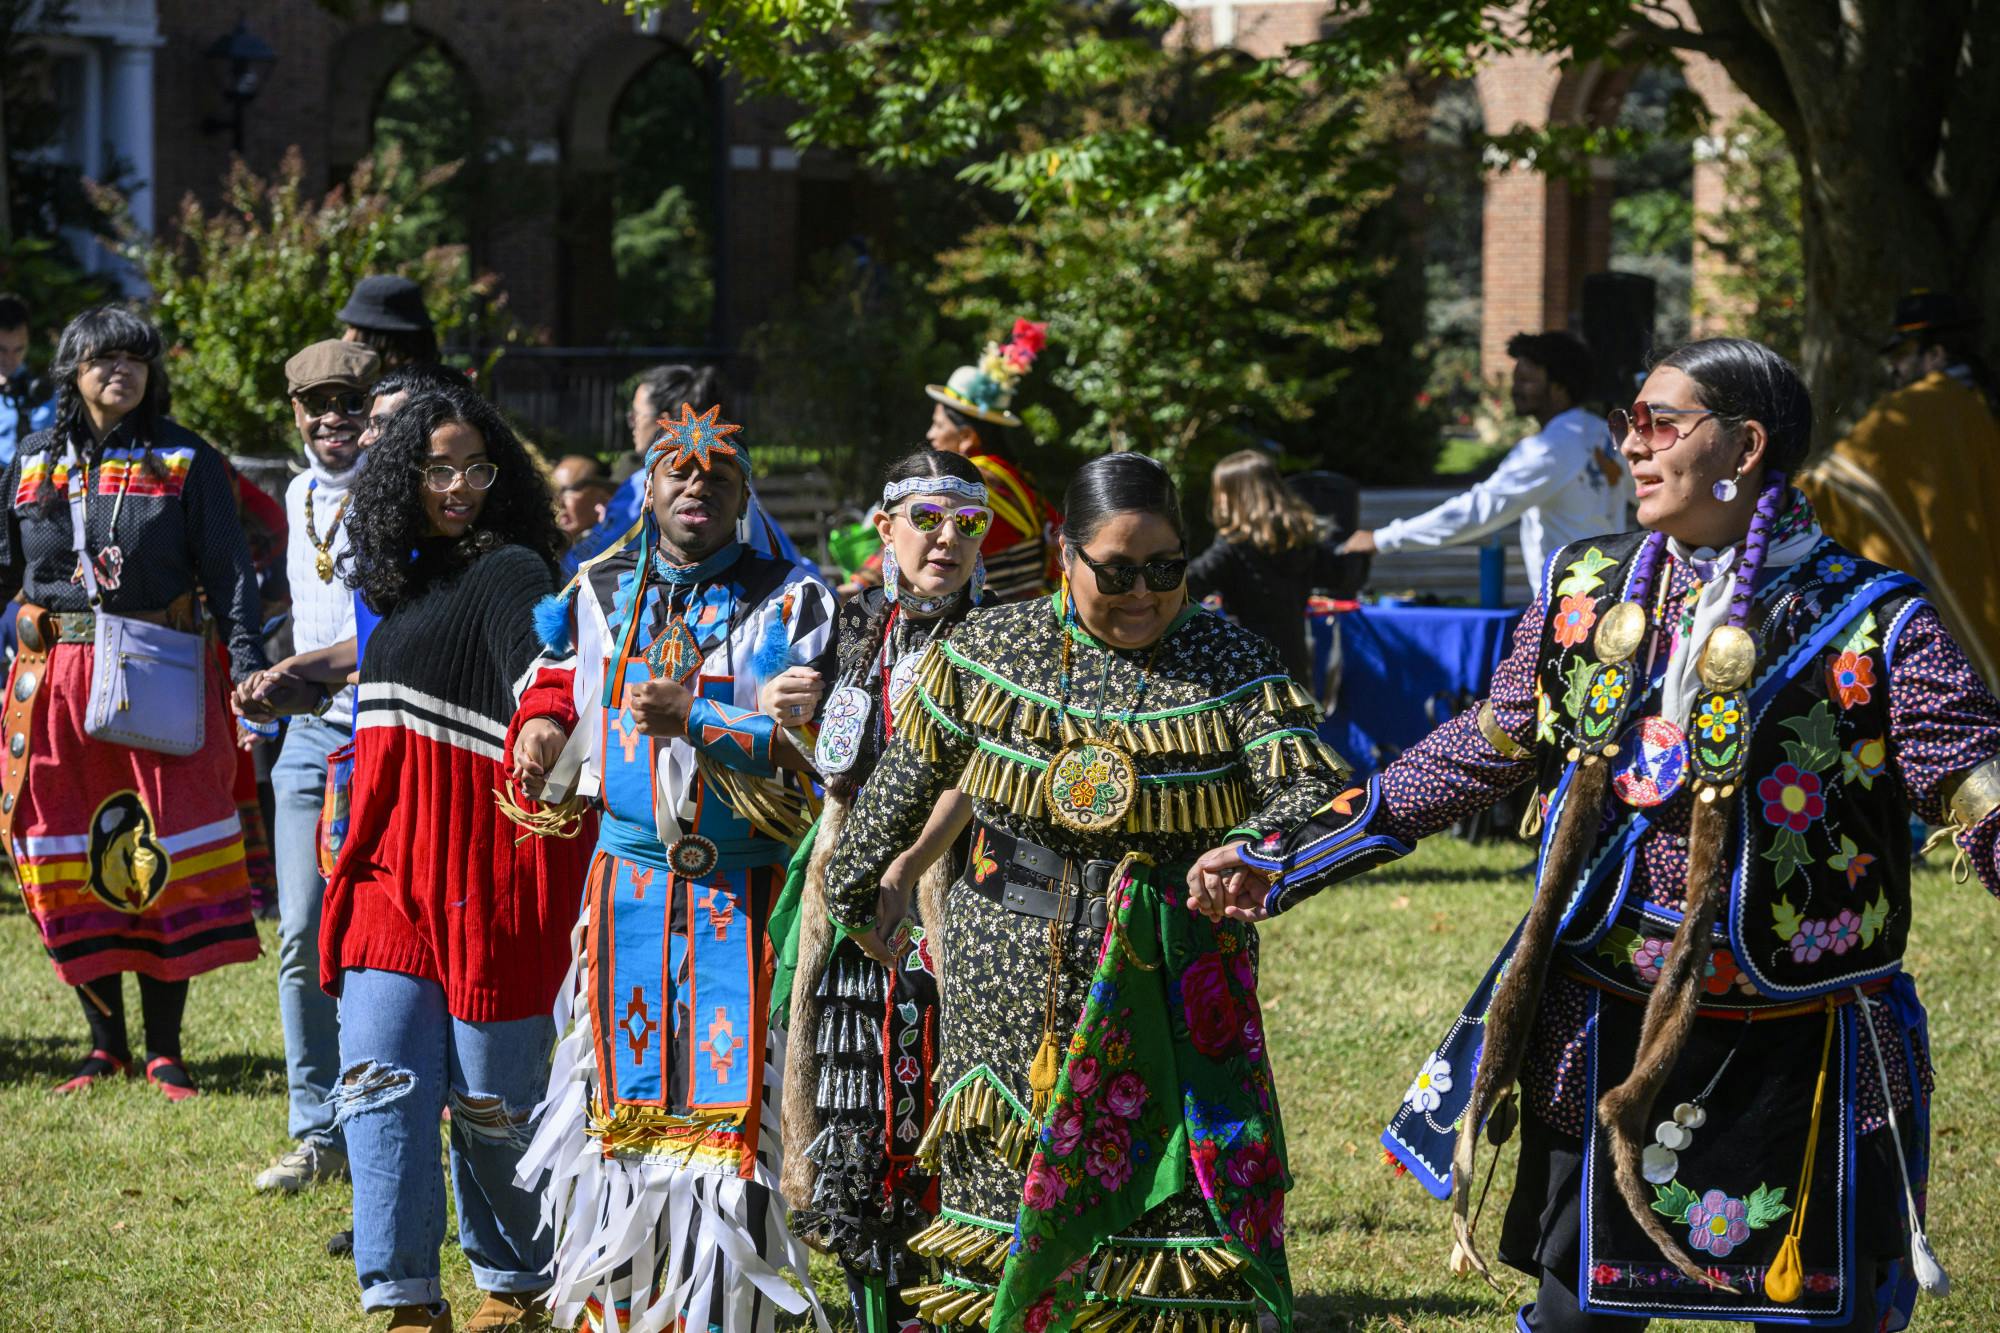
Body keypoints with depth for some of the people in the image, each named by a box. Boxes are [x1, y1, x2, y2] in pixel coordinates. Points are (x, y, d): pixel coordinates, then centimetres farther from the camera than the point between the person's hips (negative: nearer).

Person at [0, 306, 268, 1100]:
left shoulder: (188, 462, 3)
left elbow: (228, 574, -1)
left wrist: (250, 671, -11)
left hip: (159, 682, -3)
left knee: (162, 865, -4)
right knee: (71, 868, 3)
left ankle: (163, 1050, 4)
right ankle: (105, 1043, 14)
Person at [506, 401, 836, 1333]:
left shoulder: (788, 601, -2)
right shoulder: (598, 593, 10)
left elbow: (810, 741, -11)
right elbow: (556, 693, 23)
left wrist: (695, 721, -21)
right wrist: (541, 732, 0)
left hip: (744, 891, -3)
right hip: (627, 879, 3)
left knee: (727, 1101, -6)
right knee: (620, 1097, 6)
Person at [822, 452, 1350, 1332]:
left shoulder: (1229, 666, -3)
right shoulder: (986, 651, 2)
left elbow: (1317, 790, -13)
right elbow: (905, 781, 14)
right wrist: (857, 894, 20)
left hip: (1173, 995, -1)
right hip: (1011, 993, 1)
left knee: (1186, 1226, -5)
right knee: (1002, 1203, 8)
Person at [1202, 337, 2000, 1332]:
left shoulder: (1872, 625, -10)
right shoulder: (1584, 590, 4)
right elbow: (1480, 754, 15)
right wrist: (1290, 858, 16)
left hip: (1797, 1064, -3)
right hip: (1604, 1048, 4)